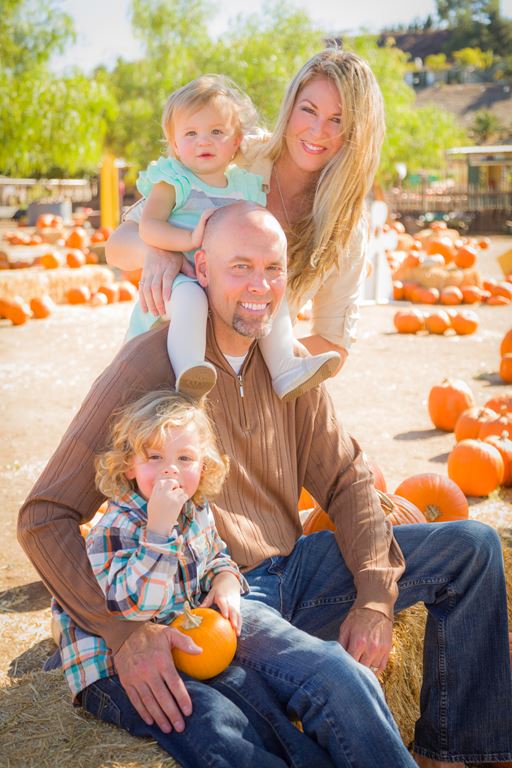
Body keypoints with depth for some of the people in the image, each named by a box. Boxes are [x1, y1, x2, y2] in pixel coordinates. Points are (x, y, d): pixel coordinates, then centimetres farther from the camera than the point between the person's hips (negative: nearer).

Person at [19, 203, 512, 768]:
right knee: (341, 679, -36)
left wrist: (375, 597, -5)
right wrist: (122, 631, -29)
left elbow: (346, 478, 9)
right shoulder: (151, 367, -16)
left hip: (291, 569, 8)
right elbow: (44, 519, -17)